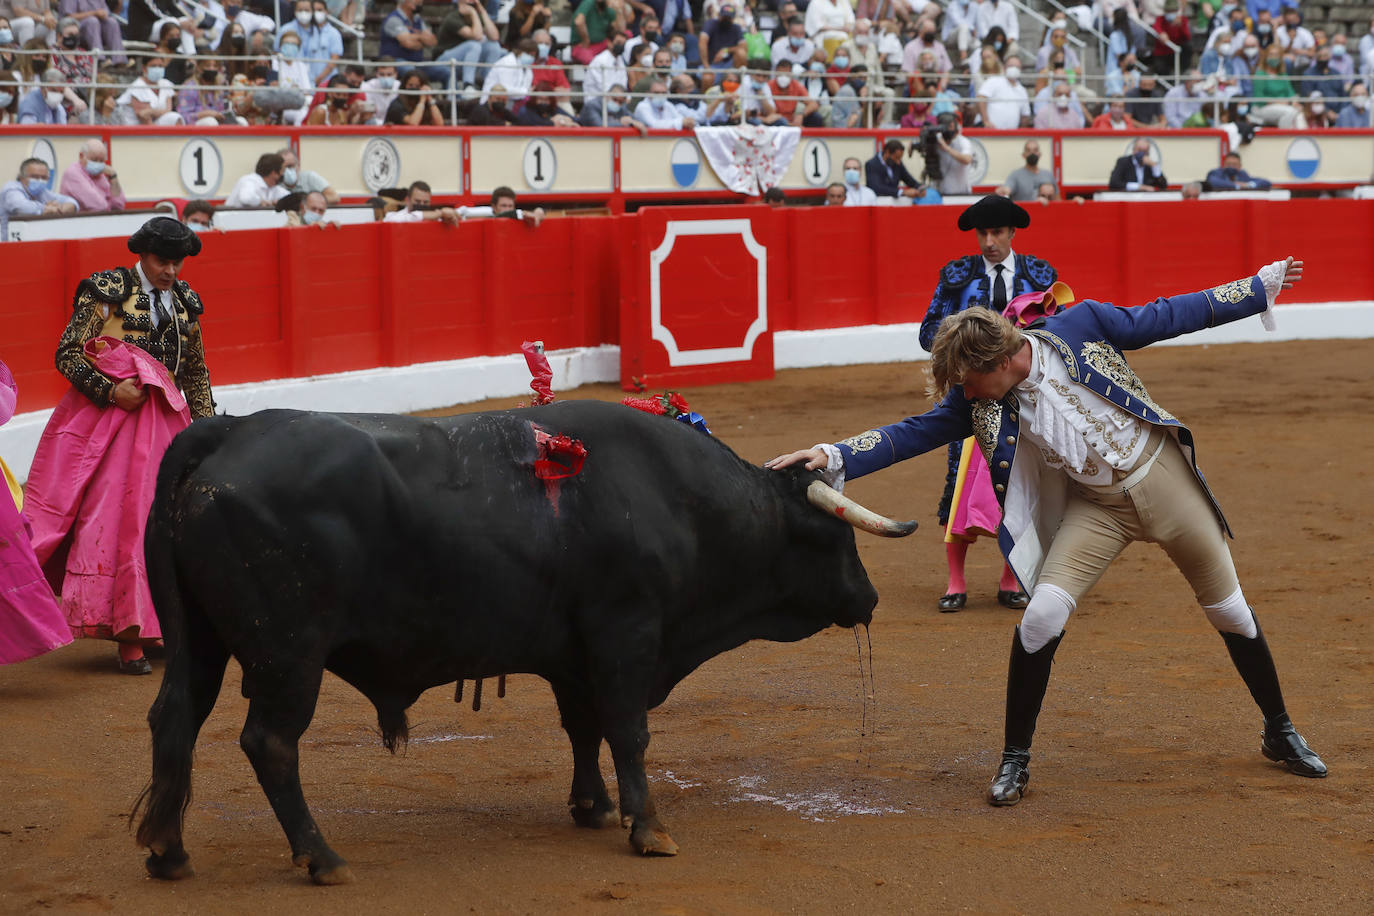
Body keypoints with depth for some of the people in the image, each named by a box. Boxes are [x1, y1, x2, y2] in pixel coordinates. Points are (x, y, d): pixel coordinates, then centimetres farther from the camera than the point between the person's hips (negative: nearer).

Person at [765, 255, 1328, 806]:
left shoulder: (1080, 327, -17)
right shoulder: (978, 402, -11)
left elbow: (1164, 318, -6)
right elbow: (913, 434, -14)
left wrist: (1261, 286, 1)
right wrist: (832, 457, -28)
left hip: (1162, 476, -1)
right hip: (1096, 507, 1)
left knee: (1229, 610, 9)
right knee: (1042, 615, -18)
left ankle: (1279, 733, 32)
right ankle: (1015, 761, -3)